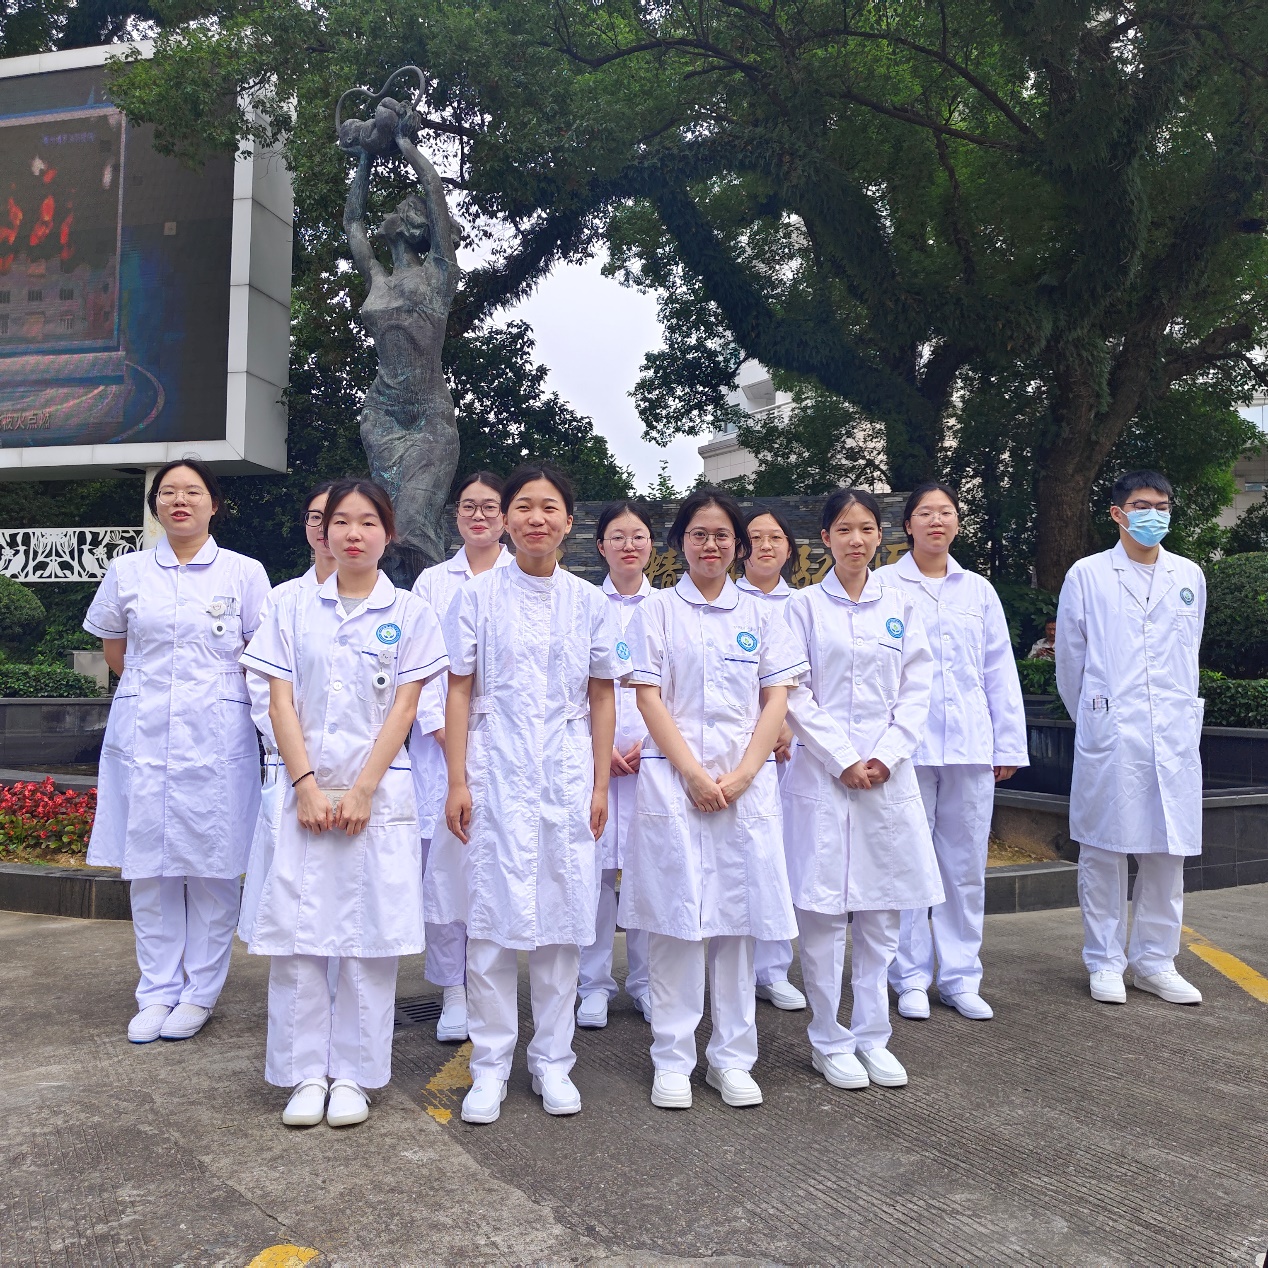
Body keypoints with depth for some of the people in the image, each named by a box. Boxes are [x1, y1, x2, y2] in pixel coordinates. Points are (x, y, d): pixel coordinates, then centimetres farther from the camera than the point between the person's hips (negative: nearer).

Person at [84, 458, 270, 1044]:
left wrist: (208, 690, 2)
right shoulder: (126, 571, 8)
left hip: (216, 737, -2)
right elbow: (113, 647, 19)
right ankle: (157, 992, 18)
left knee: (212, 868, 1)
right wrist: (153, 689, 11)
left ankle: (199, 993, 15)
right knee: (148, 868, 6)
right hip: (143, 733, 2)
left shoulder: (244, 572, 3)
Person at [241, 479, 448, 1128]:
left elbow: (403, 709, -2)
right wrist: (307, 785, -8)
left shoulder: (410, 614, 4)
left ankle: (354, 1074, 14)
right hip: (306, 787, 1)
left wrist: (361, 791, -10)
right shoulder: (293, 606, 7)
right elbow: (281, 702, 3)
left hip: (379, 790, -1)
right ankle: (306, 1075, 14)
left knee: (371, 932, 1)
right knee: (297, 929, 1)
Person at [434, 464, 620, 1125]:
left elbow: (602, 698, 8)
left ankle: (552, 1059, 21)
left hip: (567, 778, 2)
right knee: (491, 919, 1)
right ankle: (490, 1064, 16)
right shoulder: (478, 596, 1)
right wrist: (457, 781, -6)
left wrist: (600, 785, 5)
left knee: (562, 920, 6)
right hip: (496, 773, -1)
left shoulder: (590, 601, 6)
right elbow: (459, 692, 0)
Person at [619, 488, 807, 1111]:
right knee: (675, 919, 0)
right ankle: (673, 1060, 11)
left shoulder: (760, 613, 11)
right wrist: (695, 774, -11)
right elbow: (649, 698, -2)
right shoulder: (657, 609, 5)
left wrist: (741, 775, -7)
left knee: (738, 917, 5)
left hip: (746, 784, 2)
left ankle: (732, 1058, 16)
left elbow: (776, 701, 6)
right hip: (673, 780, -2)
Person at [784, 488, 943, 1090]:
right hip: (822, 772, -3)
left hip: (888, 774, 3)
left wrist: (886, 755, -7)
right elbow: (795, 696, -4)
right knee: (821, 910, 0)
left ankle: (872, 1036, 21)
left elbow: (917, 691, 6)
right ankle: (828, 1041, 14)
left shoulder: (902, 606, 9)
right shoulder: (804, 606, 1)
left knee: (881, 910, 8)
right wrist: (843, 760, -10)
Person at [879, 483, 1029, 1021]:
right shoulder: (884, 585, 3)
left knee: (966, 865, 7)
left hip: (970, 745, 3)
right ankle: (911, 977, 14)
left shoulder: (978, 589, 13)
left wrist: (1008, 745, 9)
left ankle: (960, 976, 19)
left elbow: (1000, 673, 13)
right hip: (906, 745, -3)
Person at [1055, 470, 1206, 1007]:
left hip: (1174, 736, 4)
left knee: (1168, 851, 7)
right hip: (1108, 736, -3)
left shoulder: (1189, 577, 12)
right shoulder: (1087, 575, 1)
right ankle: (1105, 962, 14)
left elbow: (1188, 655, 21)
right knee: (1104, 851, 2)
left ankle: (1154, 961, 20)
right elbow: (1069, 660, 6)